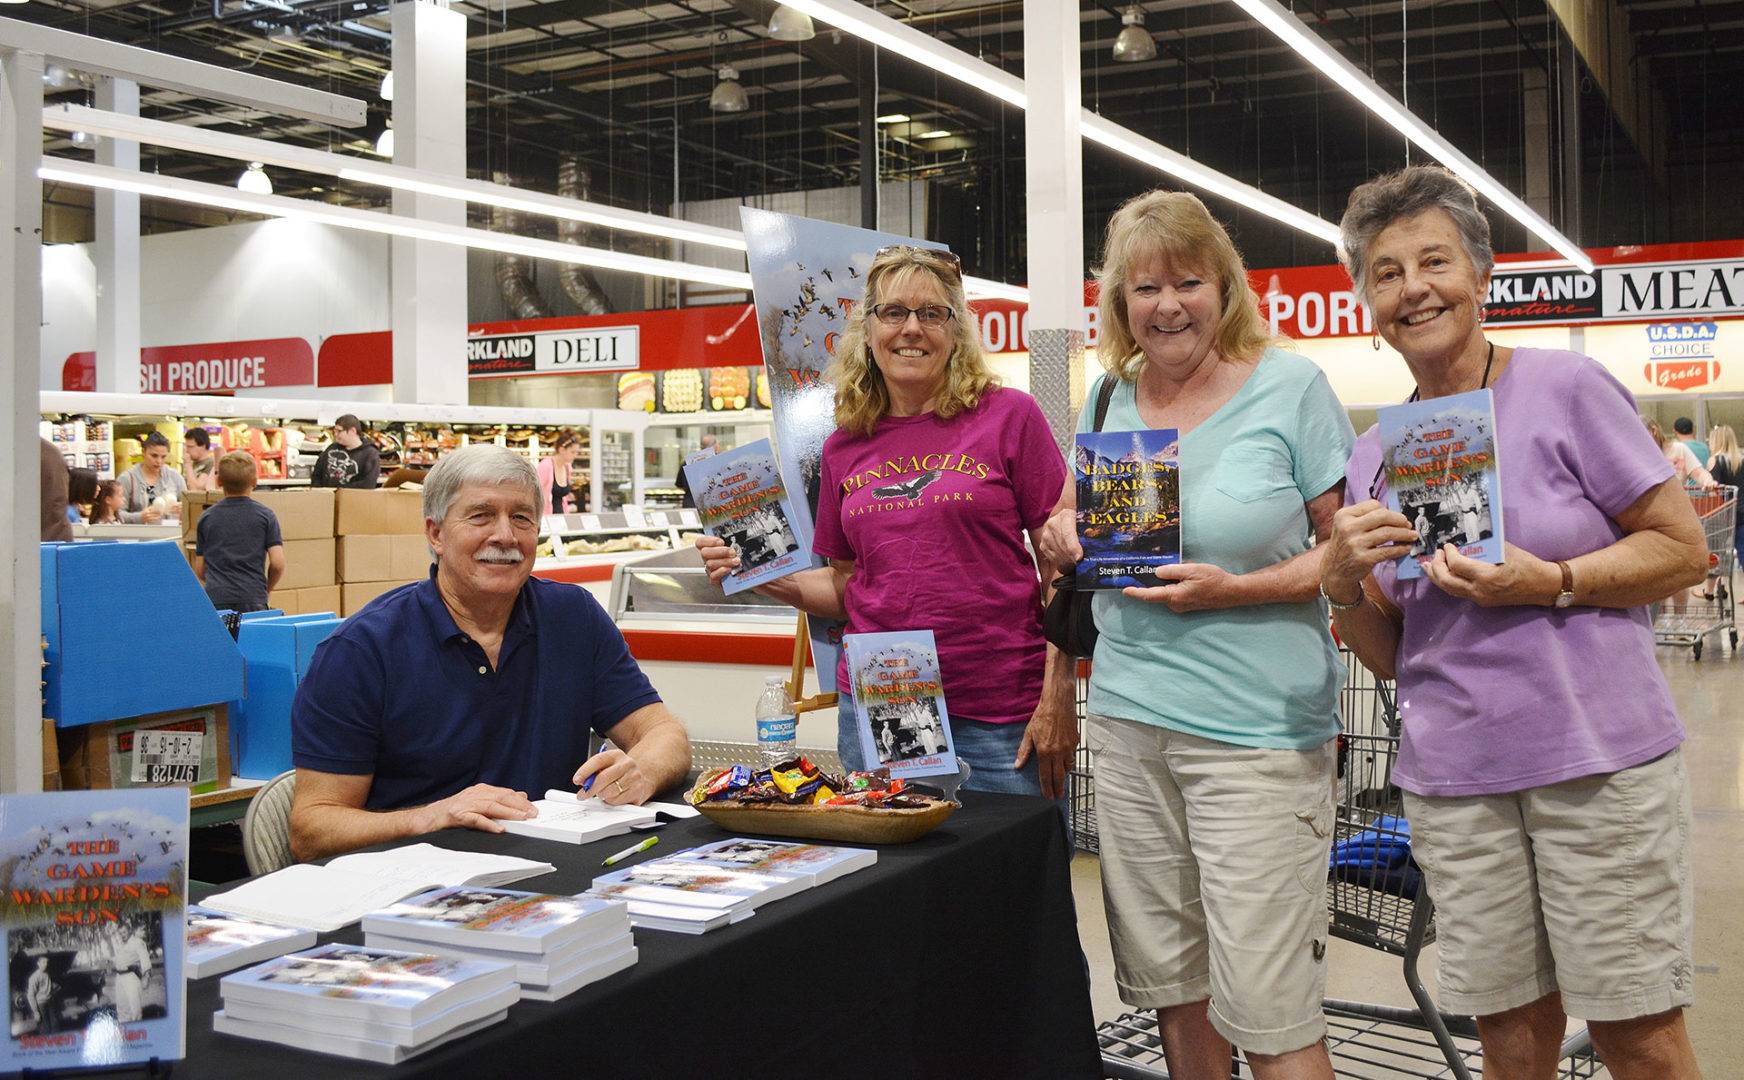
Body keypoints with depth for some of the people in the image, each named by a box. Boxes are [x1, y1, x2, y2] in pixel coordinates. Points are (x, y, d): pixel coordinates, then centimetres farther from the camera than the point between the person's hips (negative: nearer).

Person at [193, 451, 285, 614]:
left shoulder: (206, 518, 8)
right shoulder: (265, 516, 2)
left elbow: (199, 570, 12)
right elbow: (278, 564, -3)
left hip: (215, 600, 2)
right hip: (253, 600, -1)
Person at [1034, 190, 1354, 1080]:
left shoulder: (1289, 387, -4)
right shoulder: (1111, 397, 9)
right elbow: (1074, 508, 23)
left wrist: (1234, 589, -18)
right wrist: (1064, 533, -1)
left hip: (1256, 731, -5)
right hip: (1128, 718, 5)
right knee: (1170, 988, 14)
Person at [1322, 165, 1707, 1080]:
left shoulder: (1564, 388, -4)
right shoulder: (1371, 459, 8)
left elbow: (1683, 549, -3)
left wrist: (1548, 582, -18)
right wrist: (1343, 584, -10)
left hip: (1600, 759, -3)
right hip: (1454, 778, 4)